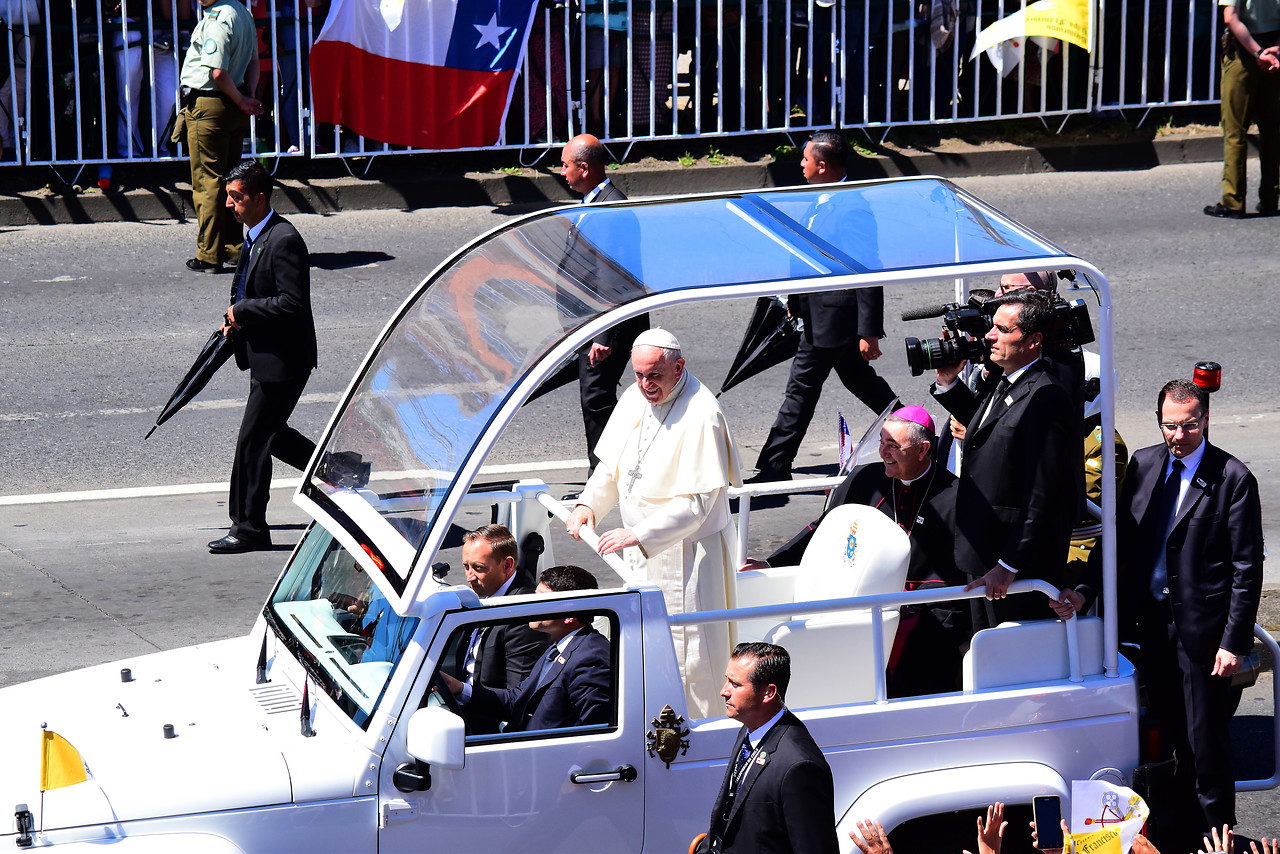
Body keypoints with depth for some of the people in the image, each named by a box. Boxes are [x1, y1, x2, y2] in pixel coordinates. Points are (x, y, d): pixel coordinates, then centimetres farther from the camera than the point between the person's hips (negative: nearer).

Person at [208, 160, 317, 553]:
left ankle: (248, 529, 5)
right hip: (264, 356, 10)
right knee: (272, 435, 20)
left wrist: (243, 311, -19)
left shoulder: (284, 240, -21)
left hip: (282, 359, -10)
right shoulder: (254, 236, 10)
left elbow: (293, 304, -26)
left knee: (252, 440, -4)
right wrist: (236, 319, 6)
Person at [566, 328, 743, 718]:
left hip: (686, 550, -8)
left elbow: (697, 503, -24)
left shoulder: (701, 416, -22)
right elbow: (612, 465, 15)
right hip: (641, 551, 8)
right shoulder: (635, 398, 3)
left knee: (686, 649, -1)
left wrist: (638, 535, -28)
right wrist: (589, 503, -4)